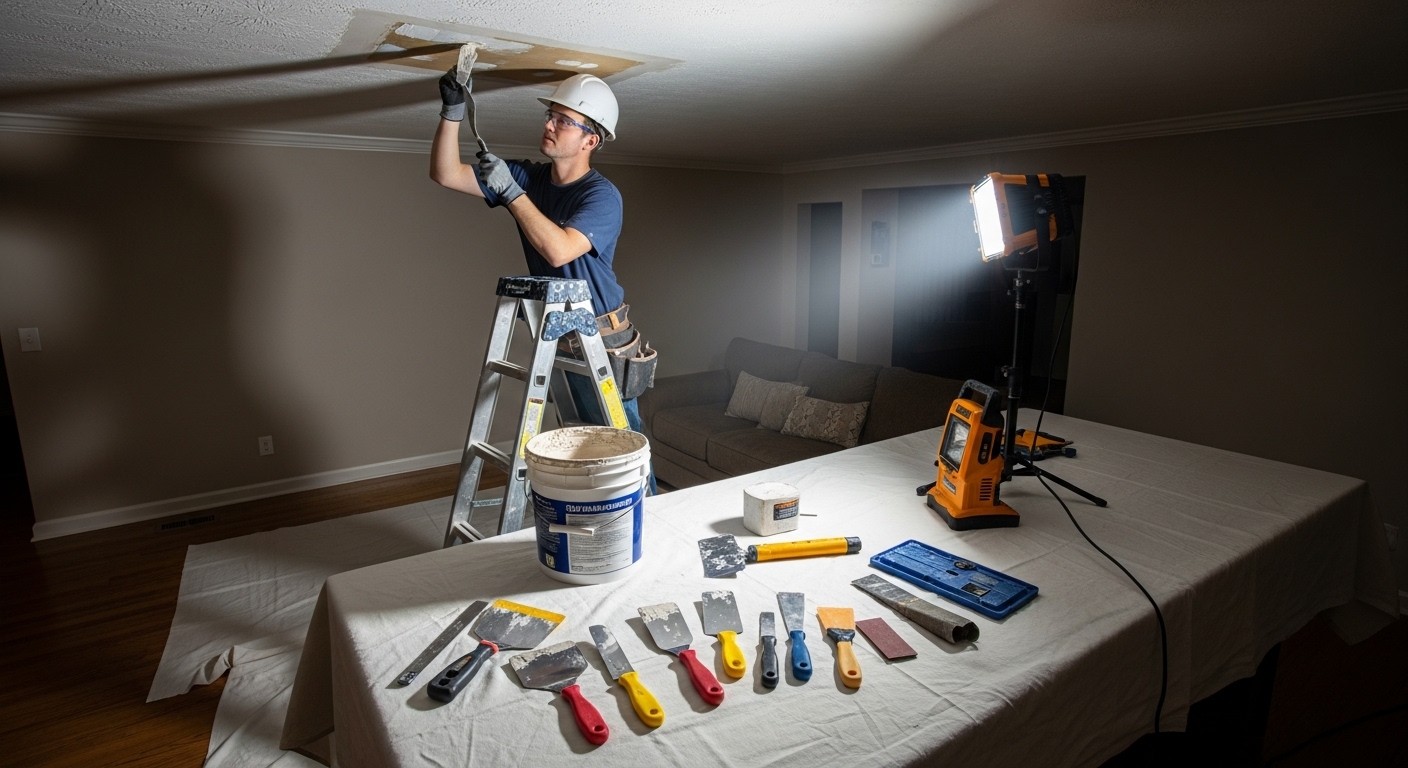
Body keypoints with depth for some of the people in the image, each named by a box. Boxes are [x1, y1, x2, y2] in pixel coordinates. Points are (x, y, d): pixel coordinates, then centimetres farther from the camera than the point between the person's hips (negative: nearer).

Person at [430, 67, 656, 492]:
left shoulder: (602, 196, -15)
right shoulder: (527, 177, 4)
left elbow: (558, 250, -30)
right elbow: (445, 175, 3)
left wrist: (511, 192, -28)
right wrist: (453, 112, -10)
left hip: (603, 343, -6)